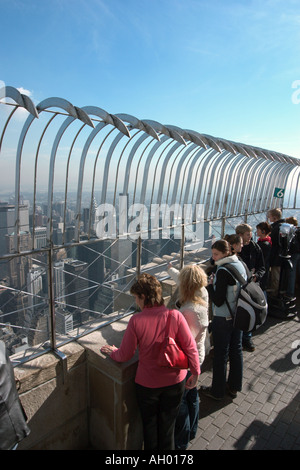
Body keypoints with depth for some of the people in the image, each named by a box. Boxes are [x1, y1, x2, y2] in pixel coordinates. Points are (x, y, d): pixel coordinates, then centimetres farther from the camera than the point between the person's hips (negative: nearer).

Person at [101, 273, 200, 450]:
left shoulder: (136, 321, -22)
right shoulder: (175, 315, -19)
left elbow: (124, 355, -12)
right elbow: (190, 346, -14)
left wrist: (113, 352, 8)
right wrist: (195, 372, -1)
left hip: (147, 383, -1)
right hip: (175, 381, 2)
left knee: (149, 424, 26)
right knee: (168, 423, 25)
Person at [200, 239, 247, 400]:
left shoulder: (223, 271, -24)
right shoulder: (241, 265, 1)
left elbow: (218, 301, -24)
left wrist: (209, 285, -11)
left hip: (223, 319, -8)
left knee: (220, 355, 7)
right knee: (236, 350, 19)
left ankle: (217, 391, 24)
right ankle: (234, 387, 37)